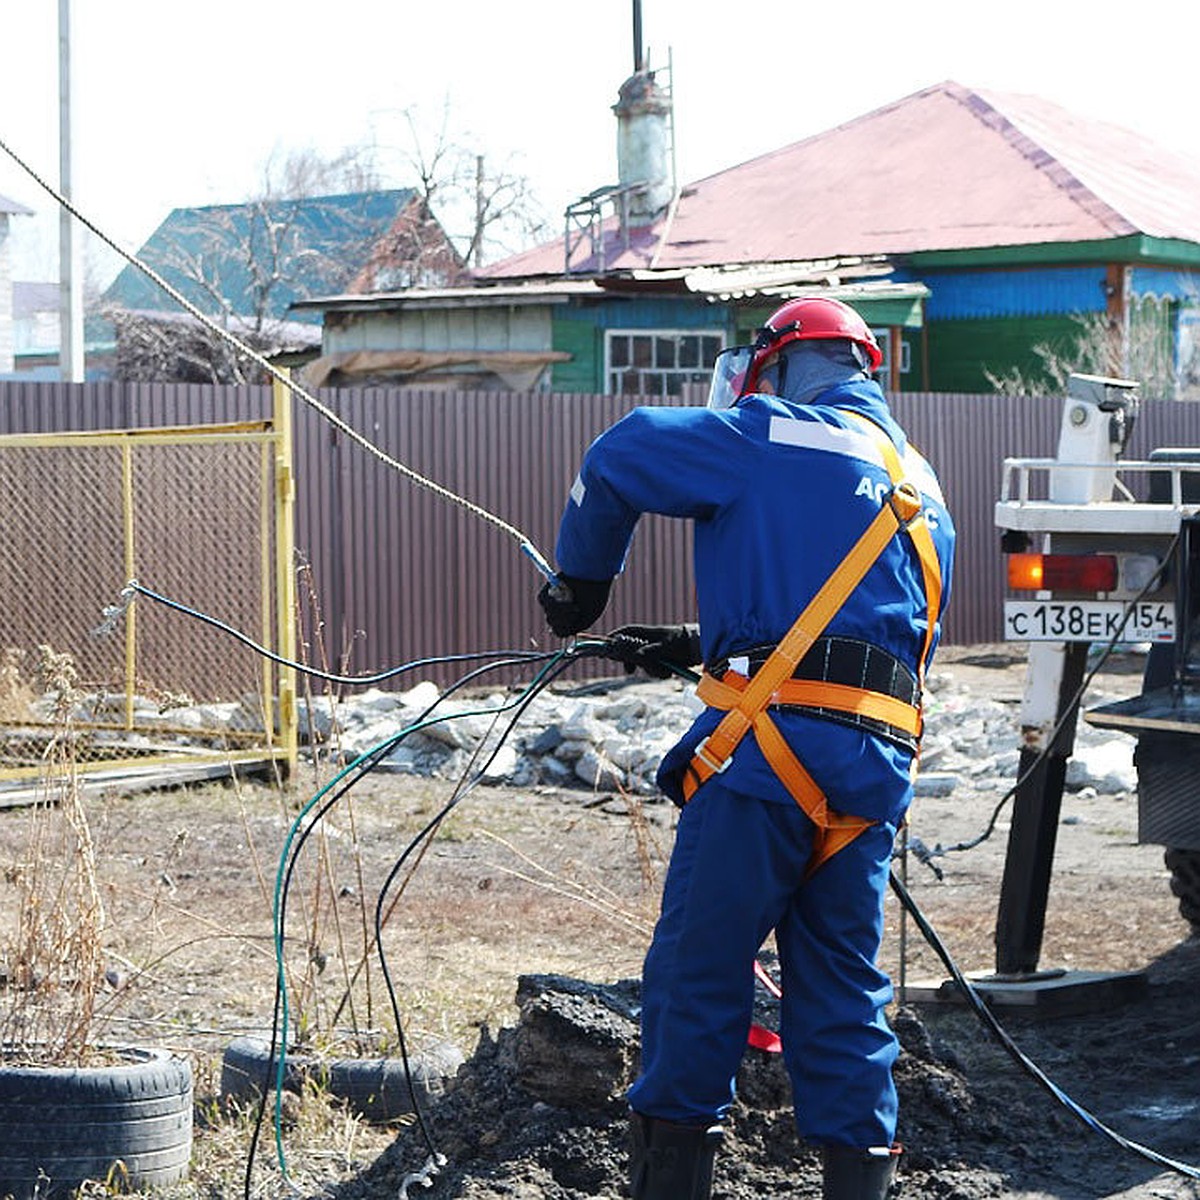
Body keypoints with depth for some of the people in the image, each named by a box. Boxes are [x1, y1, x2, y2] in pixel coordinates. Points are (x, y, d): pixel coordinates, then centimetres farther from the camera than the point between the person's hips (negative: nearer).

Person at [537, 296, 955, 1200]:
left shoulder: (777, 439, 2)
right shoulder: (922, 490, 24)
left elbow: (618, 459, -1)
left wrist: (582, 580, 14)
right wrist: (698, 647, 29)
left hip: (772, 747, -7)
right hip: (880, 767, 7)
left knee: (699, 967, 0)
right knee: (842, 983, 13)